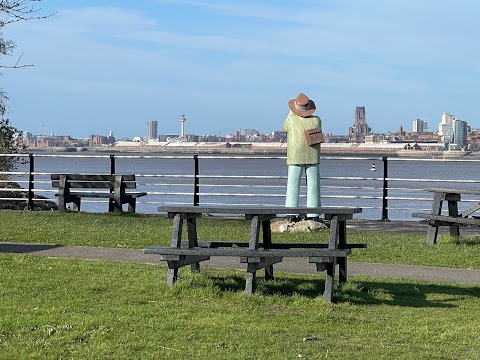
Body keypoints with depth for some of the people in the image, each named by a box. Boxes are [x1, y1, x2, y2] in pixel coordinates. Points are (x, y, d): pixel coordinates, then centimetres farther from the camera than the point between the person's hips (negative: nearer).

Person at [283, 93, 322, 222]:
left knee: (293, 185, 3)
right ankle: (313, 214, 4)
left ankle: (291, 214, 0)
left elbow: (285, 129, 14)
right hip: (312, 158, 1)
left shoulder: (291, 120, -9)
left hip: (295, 158, -1)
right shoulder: (316, 120, -6)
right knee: (313, 185, 5)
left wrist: (291, 112, 23)